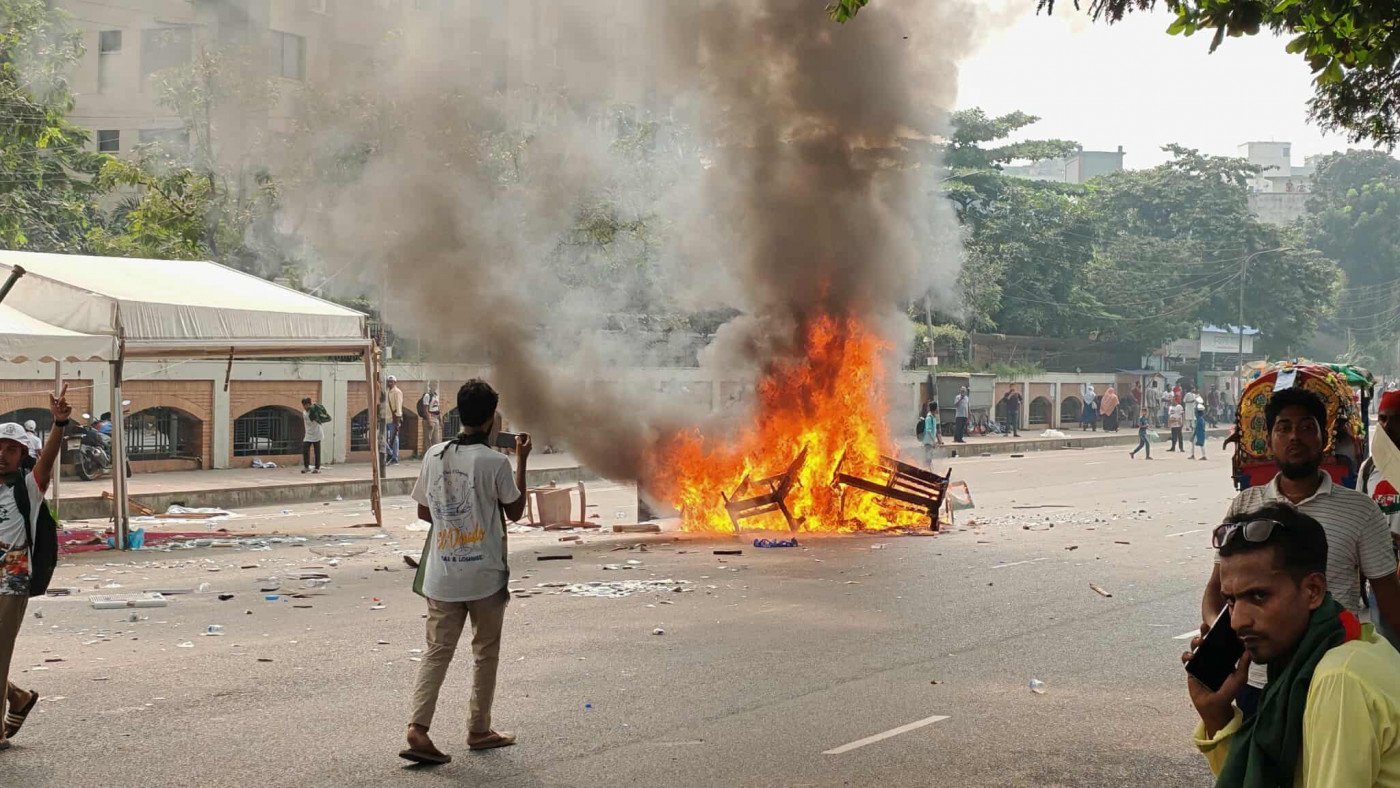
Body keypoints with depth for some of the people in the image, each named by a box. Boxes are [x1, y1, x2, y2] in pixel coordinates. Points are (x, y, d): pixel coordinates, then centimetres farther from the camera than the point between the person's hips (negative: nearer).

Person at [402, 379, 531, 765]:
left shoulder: (434, 455, 0)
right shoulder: (496, 462, -13)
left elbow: (423, 511, 8)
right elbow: (515, 511, 1)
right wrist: (521, 461, 7)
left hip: (441, 576, 3)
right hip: (484, 575, -3)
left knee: (437, 651, 6)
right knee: (486, 653, 12)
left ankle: (418, 728, -10)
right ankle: (479, 731, 20)